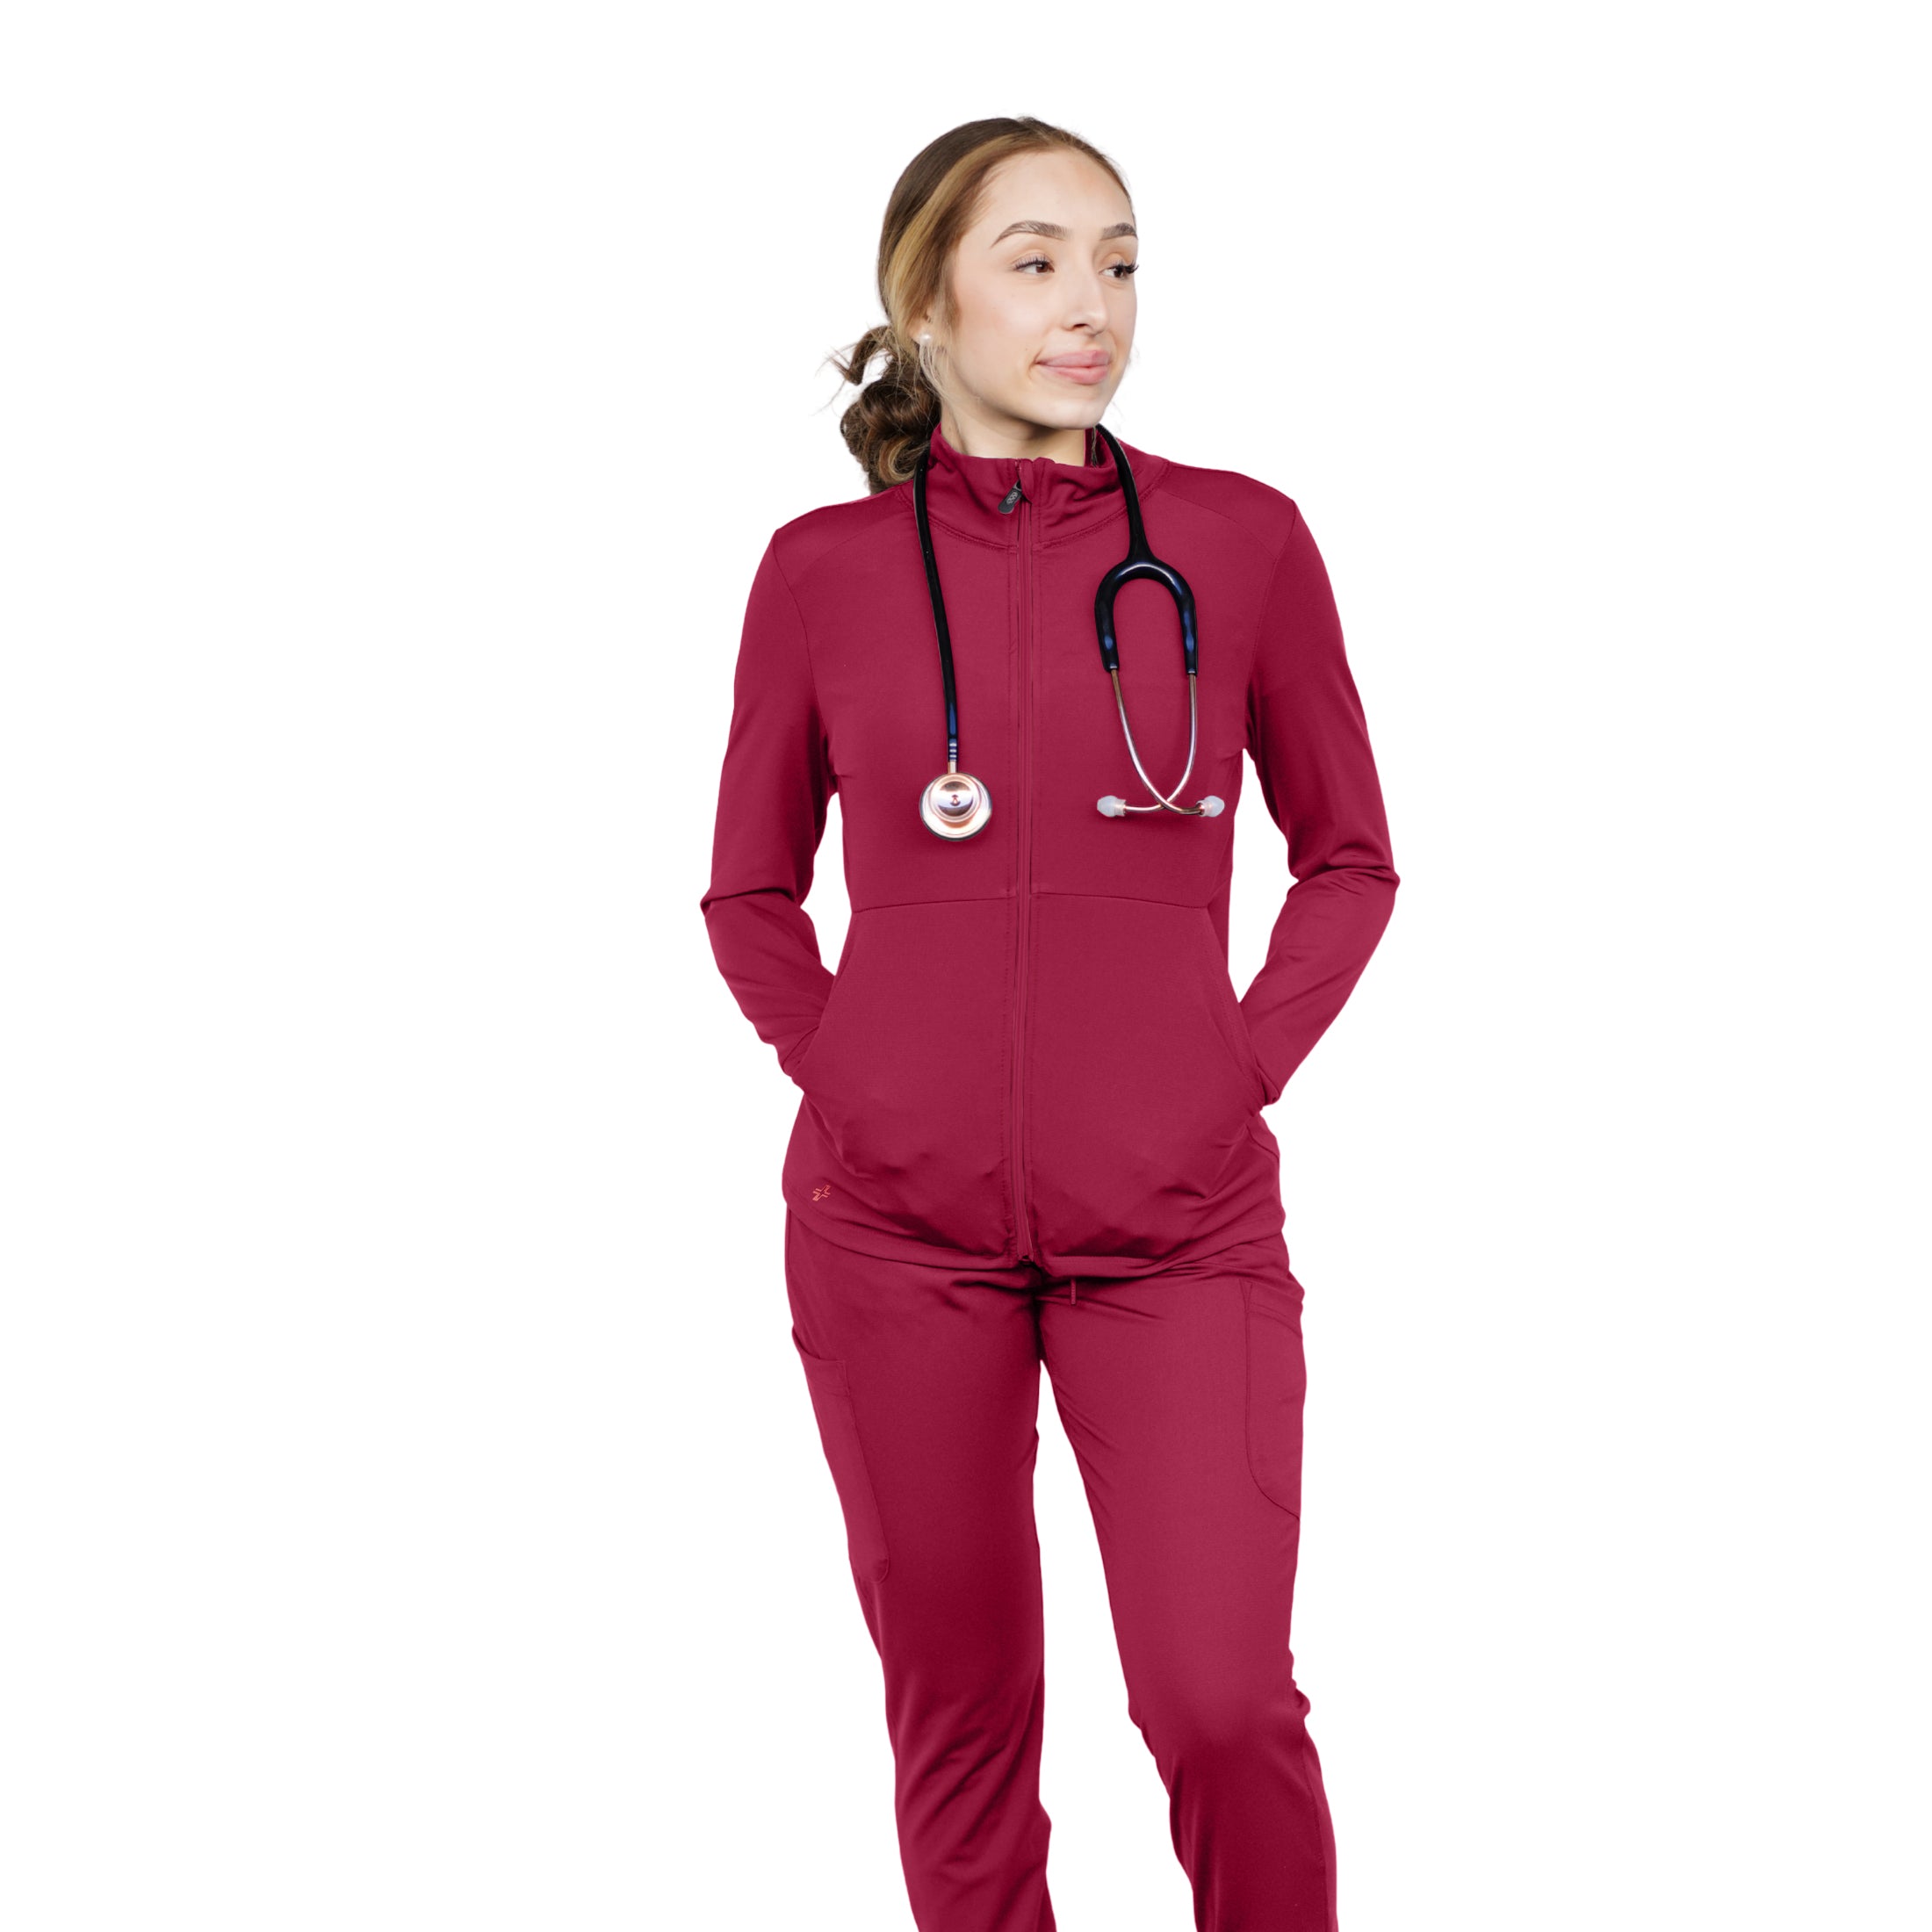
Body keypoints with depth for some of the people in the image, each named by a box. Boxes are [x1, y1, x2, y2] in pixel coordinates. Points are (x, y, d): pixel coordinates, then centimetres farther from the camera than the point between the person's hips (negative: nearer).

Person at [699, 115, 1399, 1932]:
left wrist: (1244, 1072, 0)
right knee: (959, 1717, 8)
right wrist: (843, 1073, 0)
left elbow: (1347, 858, 10)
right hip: (891, 1222, 1)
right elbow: (749, 891, 13)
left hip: (1175, 1228, -1)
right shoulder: (823, 569, 1)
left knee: (1225, 1707, -8)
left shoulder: (1240, 540, 0)